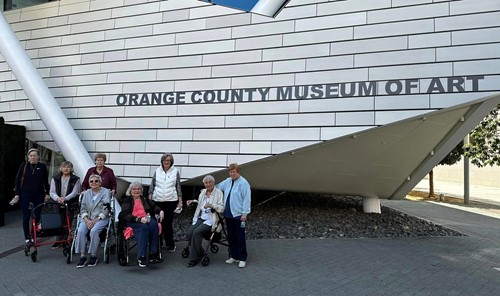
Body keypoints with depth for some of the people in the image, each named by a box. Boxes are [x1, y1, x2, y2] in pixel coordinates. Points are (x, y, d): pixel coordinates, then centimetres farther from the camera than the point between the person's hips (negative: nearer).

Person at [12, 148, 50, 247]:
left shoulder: (42, 166, 1)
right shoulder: (24, 165, 0)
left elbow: (46, 181, 7)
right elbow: (18, 179, 3)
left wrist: (47, 194, 3)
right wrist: (17, 194, -2)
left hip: (39, 195, 0)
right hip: (25, 195, 0)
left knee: (37, 217, 1)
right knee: (26, 217, 2)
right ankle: (27, 238, 13)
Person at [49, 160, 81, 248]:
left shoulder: (75, 179, 0)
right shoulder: (55, 179, 6)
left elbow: (74, 192, -8)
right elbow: (52, 192, -1)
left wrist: (65, 198, -25)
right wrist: (57, 198, -22)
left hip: (70, 205, -2)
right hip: (57, 204, 2)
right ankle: (58, 241, 14)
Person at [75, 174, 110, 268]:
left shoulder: (106, 192, 1)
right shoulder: (86, 193, 15)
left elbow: (106, 210, -6)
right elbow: (83, 208, 9)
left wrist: (95, 221, -14)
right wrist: (87, 220, -9)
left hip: (100, 218, -4)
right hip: (87, 218, 4)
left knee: (94, 231, -31)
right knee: (80, 231, -25)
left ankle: (94, 256, -17)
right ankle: (82, 256, -17)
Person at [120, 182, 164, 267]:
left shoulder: (145, 199, 28)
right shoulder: (127, 200, 13)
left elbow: (154, 207, 22)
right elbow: (125, 215, -1)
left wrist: (161, 211, -4)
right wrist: (139, 219, -18)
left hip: (147, 219, 3)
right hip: (134, 222, -3)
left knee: (154, 224, -32)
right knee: (144, 227, -36)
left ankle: (153, 254, -32)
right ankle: (141, 257, -38)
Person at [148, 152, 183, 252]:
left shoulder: (175, 171, 2)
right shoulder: (157, 171, 6)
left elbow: (178, 187, 4)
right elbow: (152, 185, 11)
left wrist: (180, 201, 2)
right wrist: (149, 199, 7)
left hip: (171, 201, -2)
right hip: (157, 200, 2)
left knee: (168, 223, -2)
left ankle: (170, 244, 12)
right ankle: (158, 243, 21)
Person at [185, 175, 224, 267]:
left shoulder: (218, 192, -5)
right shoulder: (203, 192, 13)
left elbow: (222, 209, -9)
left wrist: (212, 205, -24)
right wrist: (193, 201, 14)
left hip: (211, 220, -6)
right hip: (200, 218, 6)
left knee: (196, 232, -27)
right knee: (189, 233, -18)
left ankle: (194, 259, -13)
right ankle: (199, 253, 3)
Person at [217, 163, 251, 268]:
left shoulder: (243, 183, -12)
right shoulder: (227, 181, 9)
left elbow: (246, 199, -14)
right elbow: (217, 187, 24)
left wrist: (244, 213, -15)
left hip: (238, 215, -7)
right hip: (228, 214, 7)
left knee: (240, 238, 2)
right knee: (231, 237, 15)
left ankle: (242, 259, 13)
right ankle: (234, 256, 28)